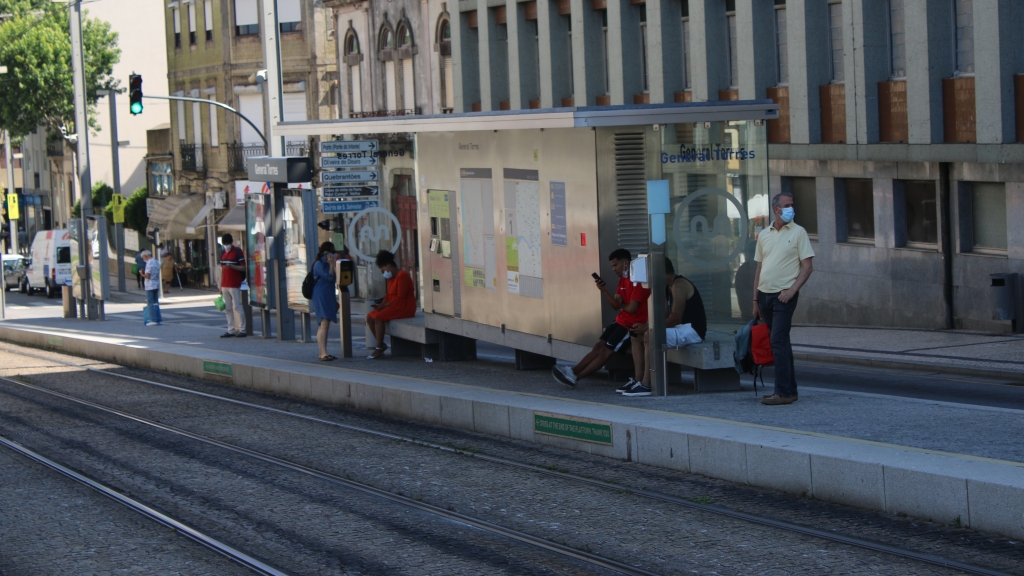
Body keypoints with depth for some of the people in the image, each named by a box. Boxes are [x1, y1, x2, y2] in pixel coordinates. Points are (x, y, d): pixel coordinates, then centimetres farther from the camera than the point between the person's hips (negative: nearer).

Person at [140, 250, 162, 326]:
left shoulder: (149, 263, -14)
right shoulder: (157, 262, 13)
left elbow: (147, 276, -18)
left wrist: (142, 274, 0)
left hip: (150, 286, -8)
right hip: (156, 285, 8)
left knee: (150, 303, -3)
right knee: (156, 303, 13)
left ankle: (154, 320, -5)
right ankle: (159, 319, 13)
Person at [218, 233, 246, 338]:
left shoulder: (238, 252, -5)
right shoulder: (223, 253, 17)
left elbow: (243, 268, -7)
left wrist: (231, 266, -23)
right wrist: (221, 286, 17)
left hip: (235, 285, -7)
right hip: (225, 285, 7)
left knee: (237, 307, -8)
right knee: (228, 309, 6)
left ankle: (241, 330, -5)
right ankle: (231, 330, 9)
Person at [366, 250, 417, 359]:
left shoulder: (402, 276, -15)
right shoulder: (391, 277, 17)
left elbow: (400, 298, -21)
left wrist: (385, 305, -19)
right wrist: (381, 304, 1)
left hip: (404, 308, -10)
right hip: (394, 306, 10)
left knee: (378, 317, -27)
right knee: (369, 317, -3)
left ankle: (379, 348, -22)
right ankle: (381, 345, -1)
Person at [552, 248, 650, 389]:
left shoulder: (637, 281, -17)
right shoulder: (622, 280, 13)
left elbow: (632, 308, -21)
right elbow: (616, 305, 7)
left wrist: (621, 305, 1)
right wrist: (604, 290, -8)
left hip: (633, 324, -9)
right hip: (621, 321, 9)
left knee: (606, 351, -9)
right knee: (598, 346, -1)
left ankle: (575, 377, -10)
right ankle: (573, 371, -7)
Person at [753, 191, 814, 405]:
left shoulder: (798, 232, -1)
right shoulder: (764, 235, 13)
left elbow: (807, 266, -5)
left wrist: (792, 290, -16)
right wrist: (755, 300, 13)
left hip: (784, 295, -5)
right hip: (764, 294, 5)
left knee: (779, 342, -13)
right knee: (780, 342, 10)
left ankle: (783, 392, -12)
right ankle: (790, 389, 15)